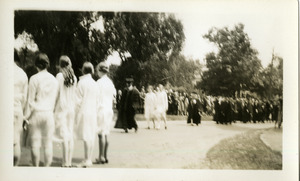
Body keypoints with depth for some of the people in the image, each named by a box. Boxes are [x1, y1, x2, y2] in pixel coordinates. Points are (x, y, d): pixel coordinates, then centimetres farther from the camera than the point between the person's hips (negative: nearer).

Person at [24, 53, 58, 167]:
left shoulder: (34, 78, -8)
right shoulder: (54, 79, 3)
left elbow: (31, 100, -7)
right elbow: (55, 99, 8)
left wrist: (27, 116, 0)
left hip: (36, 113, -3)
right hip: (49, 114, 4)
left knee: (35, 144, 4)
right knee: (48, 143, 7)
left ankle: (36, 167, 7)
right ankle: (47, 167, 9)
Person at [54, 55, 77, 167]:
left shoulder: (60, 75, -9)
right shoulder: (74, 77, 6)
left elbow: (57, 93, -8)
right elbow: (74, 94, 11)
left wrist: (54, 108, 1)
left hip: (62, 107, -5)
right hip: (72, 107, 5)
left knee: (64, 135, -6)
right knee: (70, 135, 8)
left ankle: (65, 163, -7)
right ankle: (69, 161, 11)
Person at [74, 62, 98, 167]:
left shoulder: (82, 82, -9)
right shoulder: (94, 83, 8)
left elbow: (78, 99, -8)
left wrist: (77, 111, 1)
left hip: (84, 111, -6)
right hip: (93, 112, 6)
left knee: (86, 136, -6)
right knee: (91, 136, 8)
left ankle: (87, 160, -7)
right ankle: (89, 159, 14)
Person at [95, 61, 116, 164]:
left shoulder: (99, 82, -11)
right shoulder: (110, 82, 10)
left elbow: (96, 98, -11)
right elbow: (114, 97, 15)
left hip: (101, 109, -7)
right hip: (109, 110, 7)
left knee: (101, 134, -5)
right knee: (105, 134, 11)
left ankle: (101, 157, -4)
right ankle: (105, 156, 14)